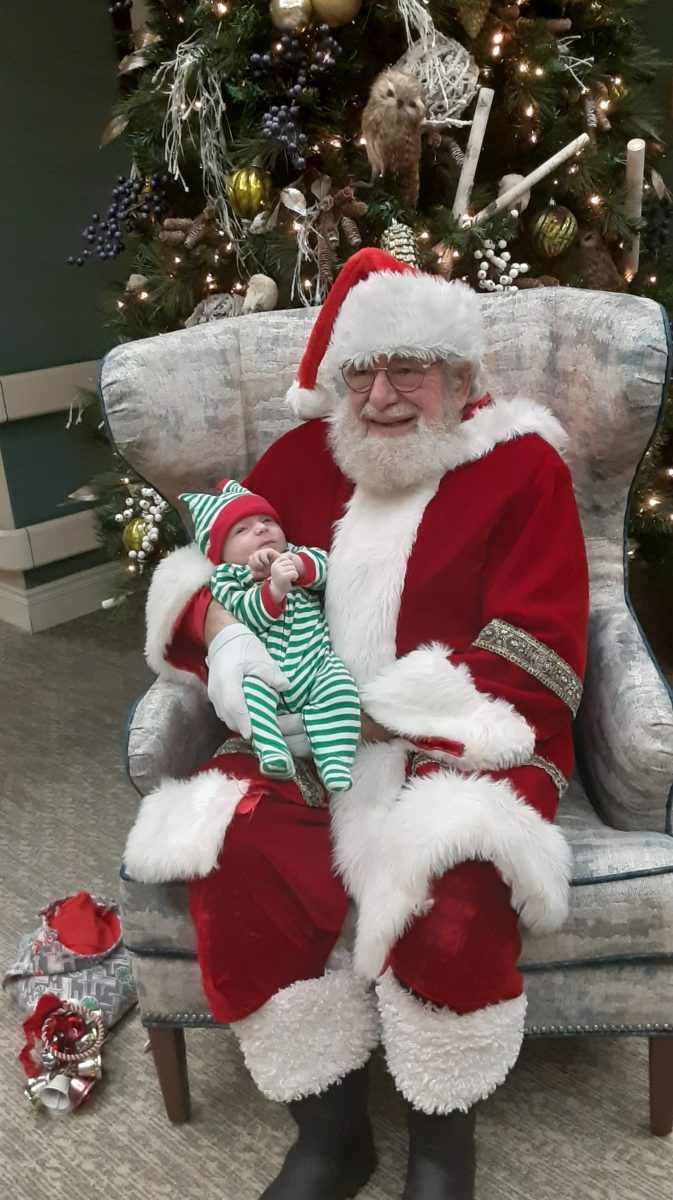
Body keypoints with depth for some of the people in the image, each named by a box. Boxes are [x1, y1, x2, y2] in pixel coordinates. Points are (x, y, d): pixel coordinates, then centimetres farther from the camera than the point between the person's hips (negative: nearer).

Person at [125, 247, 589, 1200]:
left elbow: (535, 666, -8)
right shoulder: (305, 455, 11)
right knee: (234, 852, -25)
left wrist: (385, 714, -16)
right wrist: (216, 612, -10)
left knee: (452, 878, -33)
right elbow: (201, 568, 16)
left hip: (464, 744, -3)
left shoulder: (522, 467, 0)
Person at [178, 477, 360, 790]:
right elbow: (243, 613, -12)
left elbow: (324, 566, -1)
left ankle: (335, 764, -30)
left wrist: (291, 563, -16)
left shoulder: (295, 556, 19)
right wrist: (275, 586, -27)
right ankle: (271, 750, -37)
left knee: (339, 684, -24)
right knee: (248, 682, -31)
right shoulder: (226, 578, 6)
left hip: (316, 666, 2)